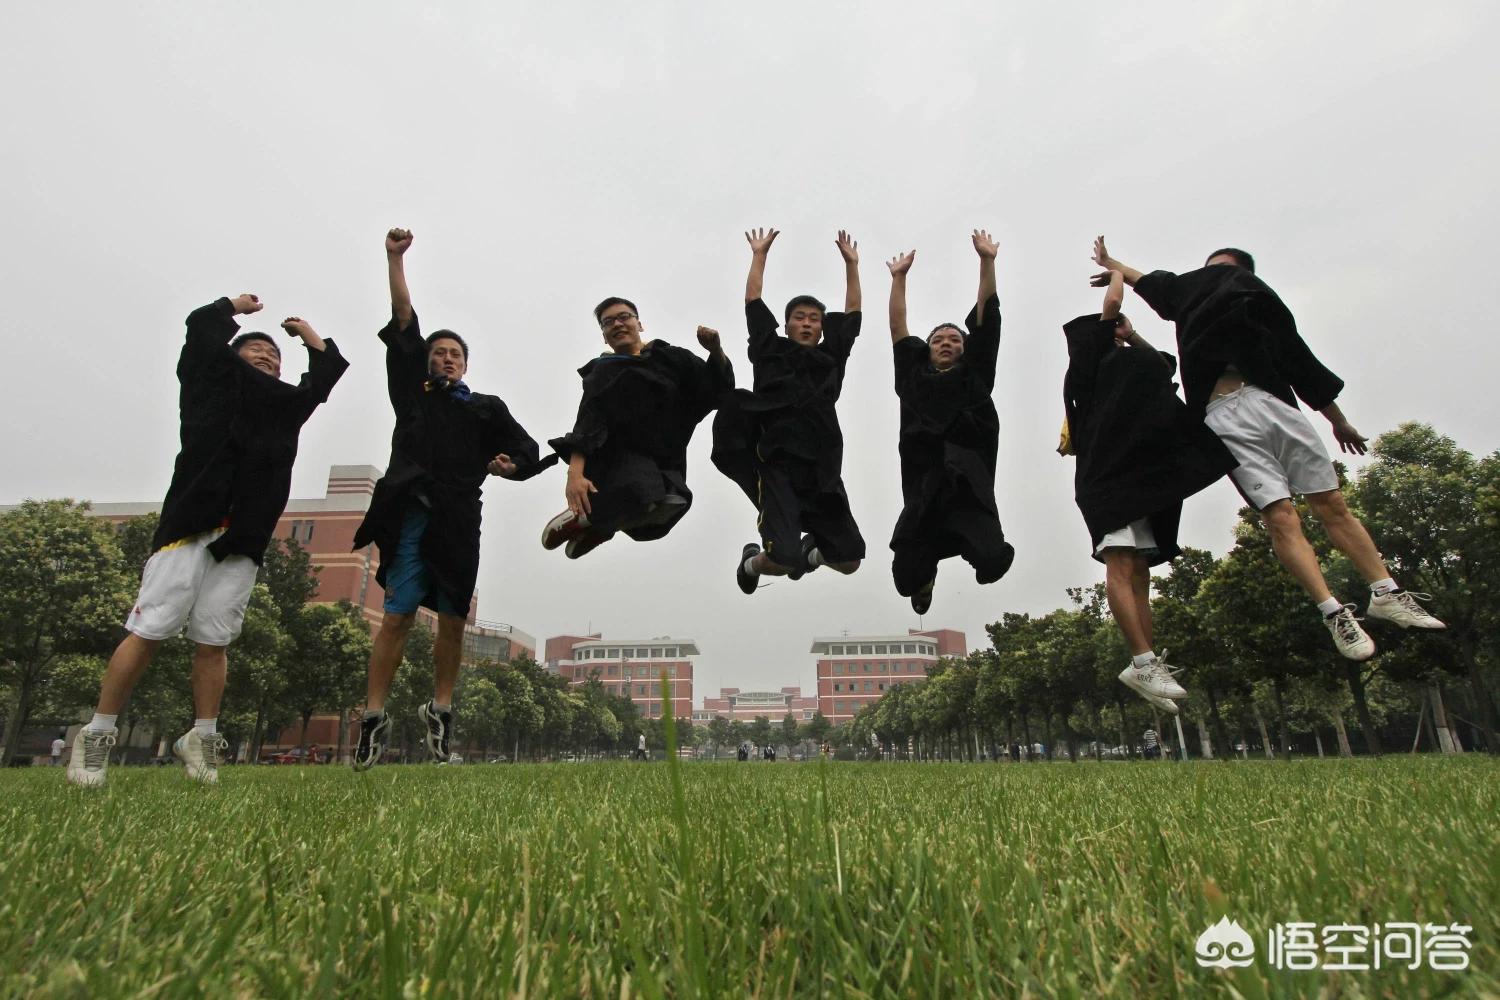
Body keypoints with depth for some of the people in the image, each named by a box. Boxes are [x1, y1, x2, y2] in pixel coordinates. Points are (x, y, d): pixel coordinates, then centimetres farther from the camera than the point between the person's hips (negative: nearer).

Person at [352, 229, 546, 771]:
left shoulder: (487, 408, 17)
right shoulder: (412, 393, 16)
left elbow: (528, 450, 14)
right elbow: (403, 321, 13)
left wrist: (510, 466, -7)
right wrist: (395, 258, 12)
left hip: (458, 522, 1)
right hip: (411, 517, -1)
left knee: (452, 620, 1)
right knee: (397, 617, -6)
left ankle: (439, 711, 13)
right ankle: (373, 718, -1)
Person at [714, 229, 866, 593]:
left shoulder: (831, 357, 18)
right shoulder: (771, 351, 12)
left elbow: (852, 312, 22)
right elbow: (753, 301, 13)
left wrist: (851, 263, 23)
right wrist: (759, 254, 18)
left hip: (822, 469, 4)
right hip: (779, 465, -4)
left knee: (849, 559, 1)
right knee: (782, 560, -19)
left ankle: (811, 550, 36)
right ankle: (751, 561, 19)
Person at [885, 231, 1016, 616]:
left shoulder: (976, 375, 18)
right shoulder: (913, 376, 20)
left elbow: (985, 320, 15)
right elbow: (898, 330, 19)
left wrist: (987, 261, 13)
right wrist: (899, 277, 21)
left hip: (970, 487, -1)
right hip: (923, 492, 1)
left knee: (993, 562, -22)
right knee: (906, 580, -10)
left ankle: (968, 546, 16)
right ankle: (930, 567, 29)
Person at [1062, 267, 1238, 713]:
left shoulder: (1130, 364, 28)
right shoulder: (1094, 359, 7)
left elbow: (1164, 364, 33)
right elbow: (1111, 304, 0)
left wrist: (1133, 335, 23)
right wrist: (1116, 270, 17)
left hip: (1139, 473, 9)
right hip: (1105, 472, -9)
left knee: (1139, 572, 3)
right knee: (1120, 564, -18)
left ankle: (1145, 665, 2)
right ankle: (1144, 662, -25)